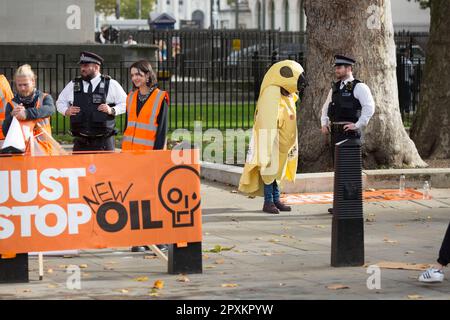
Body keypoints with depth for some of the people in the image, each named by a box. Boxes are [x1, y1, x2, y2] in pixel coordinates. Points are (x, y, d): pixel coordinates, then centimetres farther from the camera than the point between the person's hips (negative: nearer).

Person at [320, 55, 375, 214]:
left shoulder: (359, 87, -6)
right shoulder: (335, 88, 17)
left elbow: (369, 107, -17)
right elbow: (326, 108, 29)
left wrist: (357, 125, -18)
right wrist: (324, 124, 15)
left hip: (350, 132, -8)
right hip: (335, 132, 8)